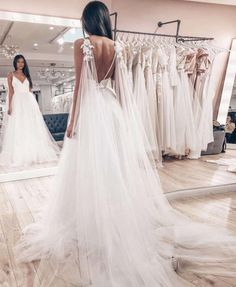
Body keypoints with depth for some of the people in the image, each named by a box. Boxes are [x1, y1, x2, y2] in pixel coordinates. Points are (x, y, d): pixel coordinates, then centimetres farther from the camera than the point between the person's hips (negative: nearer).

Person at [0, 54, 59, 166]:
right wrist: (9, 106, -9)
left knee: (32, 127, 0)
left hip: (29, 102, 3)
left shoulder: (27, 75, 15)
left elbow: (30, 90, 13)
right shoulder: (11, 75, 7)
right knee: (17, 128, -3)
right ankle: (18, 155, 1)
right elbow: (10, 91, 0)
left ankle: (34, 152, 8)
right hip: (17, 103, -3)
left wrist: (33, 103, 6)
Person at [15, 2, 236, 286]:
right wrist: (120, 115, 14)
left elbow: (79, 84, -9)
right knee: (115, 166, 12)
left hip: (90, 109, -4)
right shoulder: (117, 47, 7)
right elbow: (121, 85, 7)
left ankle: (91, 228, 11)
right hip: (112, 109, 5)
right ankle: (119, 225, 24)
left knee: (91, 168, 1)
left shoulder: (81, 45, -4)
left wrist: (72, 120, -5)